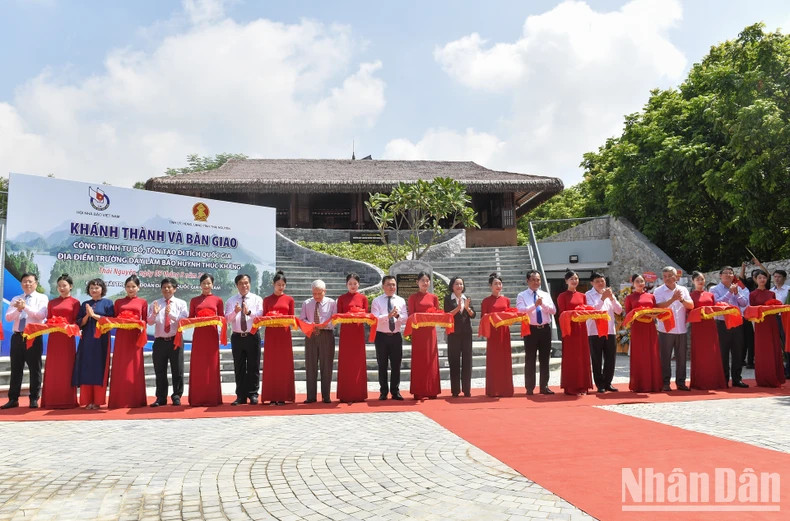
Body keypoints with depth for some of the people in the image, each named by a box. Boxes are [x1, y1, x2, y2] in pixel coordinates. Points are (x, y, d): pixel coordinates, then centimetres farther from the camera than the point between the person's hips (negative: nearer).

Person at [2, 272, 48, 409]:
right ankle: (13, 399, 15)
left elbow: (41, 315, -13)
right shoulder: (15, 299, 13)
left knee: (35, 369, 0)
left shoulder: (42, 298, 2)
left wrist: (25, 307, -20)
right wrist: (18, 309, -14)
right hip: (17, 337, 4)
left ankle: (34, 399, 8)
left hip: (34, 337, -4)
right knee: (16, 369, 8)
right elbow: (8, 317, 4)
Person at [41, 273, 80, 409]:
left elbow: (76, 321, -1)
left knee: (66, 368, -1)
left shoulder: (75, 302, 3)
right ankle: (52, 401, 9)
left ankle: (67, 401, 3)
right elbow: (48, 320, 13)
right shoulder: (52, 302, 15)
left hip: (68, 338, -3)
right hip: (53, 338, 4)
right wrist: (49, 325, -7)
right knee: (53, 369, 4)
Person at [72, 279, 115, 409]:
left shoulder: (107, 303, 6)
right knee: (86, 370, -1)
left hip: (101, 341, -3)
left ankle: (98, 401, 1)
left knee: (99, 369, -4)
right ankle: (87, 401, 4)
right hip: (86, 341, 3)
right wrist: (87, 316, -9)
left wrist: (94, 315, -11)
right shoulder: (85, 304, 15)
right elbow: (79, 323, 9)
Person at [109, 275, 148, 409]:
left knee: (134, 368, 0)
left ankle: (135, 400, 4)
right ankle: (119, 400, 4)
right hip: (121, 337, 1)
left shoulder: (142, 302, 9)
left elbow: (145, 320, 7)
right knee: (119, 368, 0)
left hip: (135, 337, -1)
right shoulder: (118, 302, 12)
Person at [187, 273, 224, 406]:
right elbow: (190, 318, 10)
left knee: (211, 366, 1)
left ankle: (212, 398, 8)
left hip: (212, 335, -1)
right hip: (198, 335, 1)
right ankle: (197, 399, 8)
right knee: (197, 367, 1)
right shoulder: (194, 301, 10)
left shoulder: (218, 300, 6)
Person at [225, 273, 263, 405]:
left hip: (253, 336, -2)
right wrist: (235, 312, -21)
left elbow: (260, 316, -12)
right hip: (237, 337, 2)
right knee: (239, 368, 6)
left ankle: (253, 394, 11)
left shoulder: (257, 299, 3)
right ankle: (241, 396, 13)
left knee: (253, 367, 2)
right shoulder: (231, 301, 8)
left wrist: (249, 312, -29)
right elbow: (227, 319, -3)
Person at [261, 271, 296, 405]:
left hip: (284, 334, 0)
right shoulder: (267, 300, 9)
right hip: (270, 334, 0)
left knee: (284, 364, 0)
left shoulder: (289, 299, 8)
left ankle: (283, 396, 5)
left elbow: (292, 318, 6)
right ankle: (272, 397, 4)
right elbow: (264, 318, 7)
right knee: (270, 365, 0)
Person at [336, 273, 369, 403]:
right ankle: (345, 395, 5)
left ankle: (359, 394, 8)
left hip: (358, 332, 0)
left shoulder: (363, 298, 7)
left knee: (358, 362, 2)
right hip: (345, 332, 0)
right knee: (345, 362, 0)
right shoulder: (341, 298, 7)